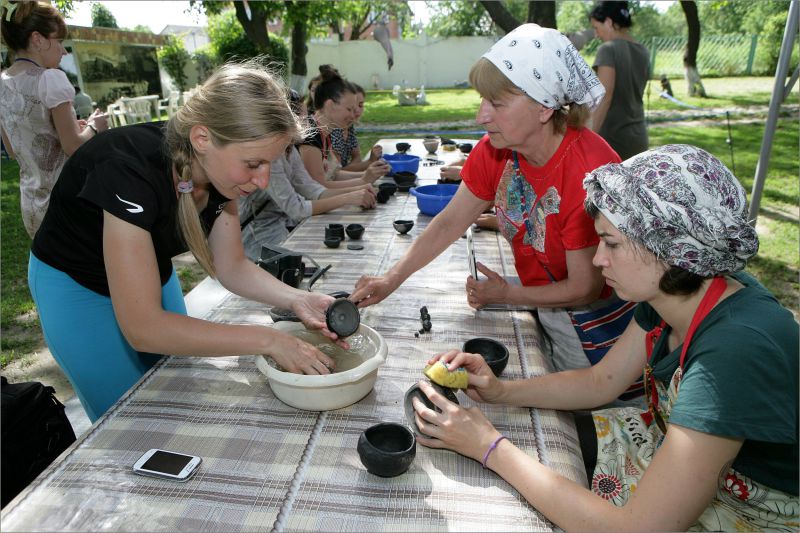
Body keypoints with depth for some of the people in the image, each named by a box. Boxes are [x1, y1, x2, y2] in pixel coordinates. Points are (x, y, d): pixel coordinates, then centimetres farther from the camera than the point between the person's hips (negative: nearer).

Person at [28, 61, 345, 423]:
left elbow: (231, 267, -9)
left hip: (152, 276, 6)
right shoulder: (131, 170, -38)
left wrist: (296, 300, -26)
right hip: (76, 287, -5)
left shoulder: (219, 166, -19)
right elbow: (142, 328, -38)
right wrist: (268, 341, -38)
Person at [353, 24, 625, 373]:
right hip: (539, 302, 5)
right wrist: (392, 279, -13)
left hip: (587, 316, -5)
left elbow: (584, 289, -22)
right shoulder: (494, 150, -13)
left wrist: (504, 295, -12)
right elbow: (449, 222, -5)